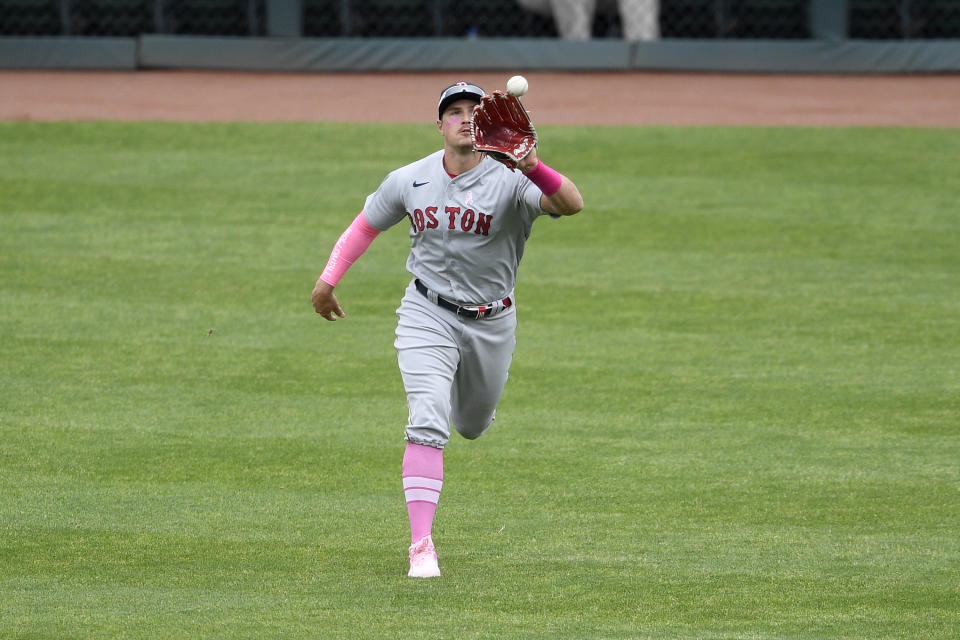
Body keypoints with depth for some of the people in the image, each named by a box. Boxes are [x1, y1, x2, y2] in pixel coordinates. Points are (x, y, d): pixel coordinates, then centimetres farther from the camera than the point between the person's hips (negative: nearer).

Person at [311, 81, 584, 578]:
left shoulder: (508, 182, -18)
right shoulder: (408, 181, -5)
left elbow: (571, 204, -37)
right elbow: (366, 225, 12)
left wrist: (532, 167, -55)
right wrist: (328, 279, 6)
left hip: (491, 323, 0)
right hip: (427, 314, 0)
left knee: (473, 426, 21)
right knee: (428, 424, -20)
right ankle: (421, 546, -21)